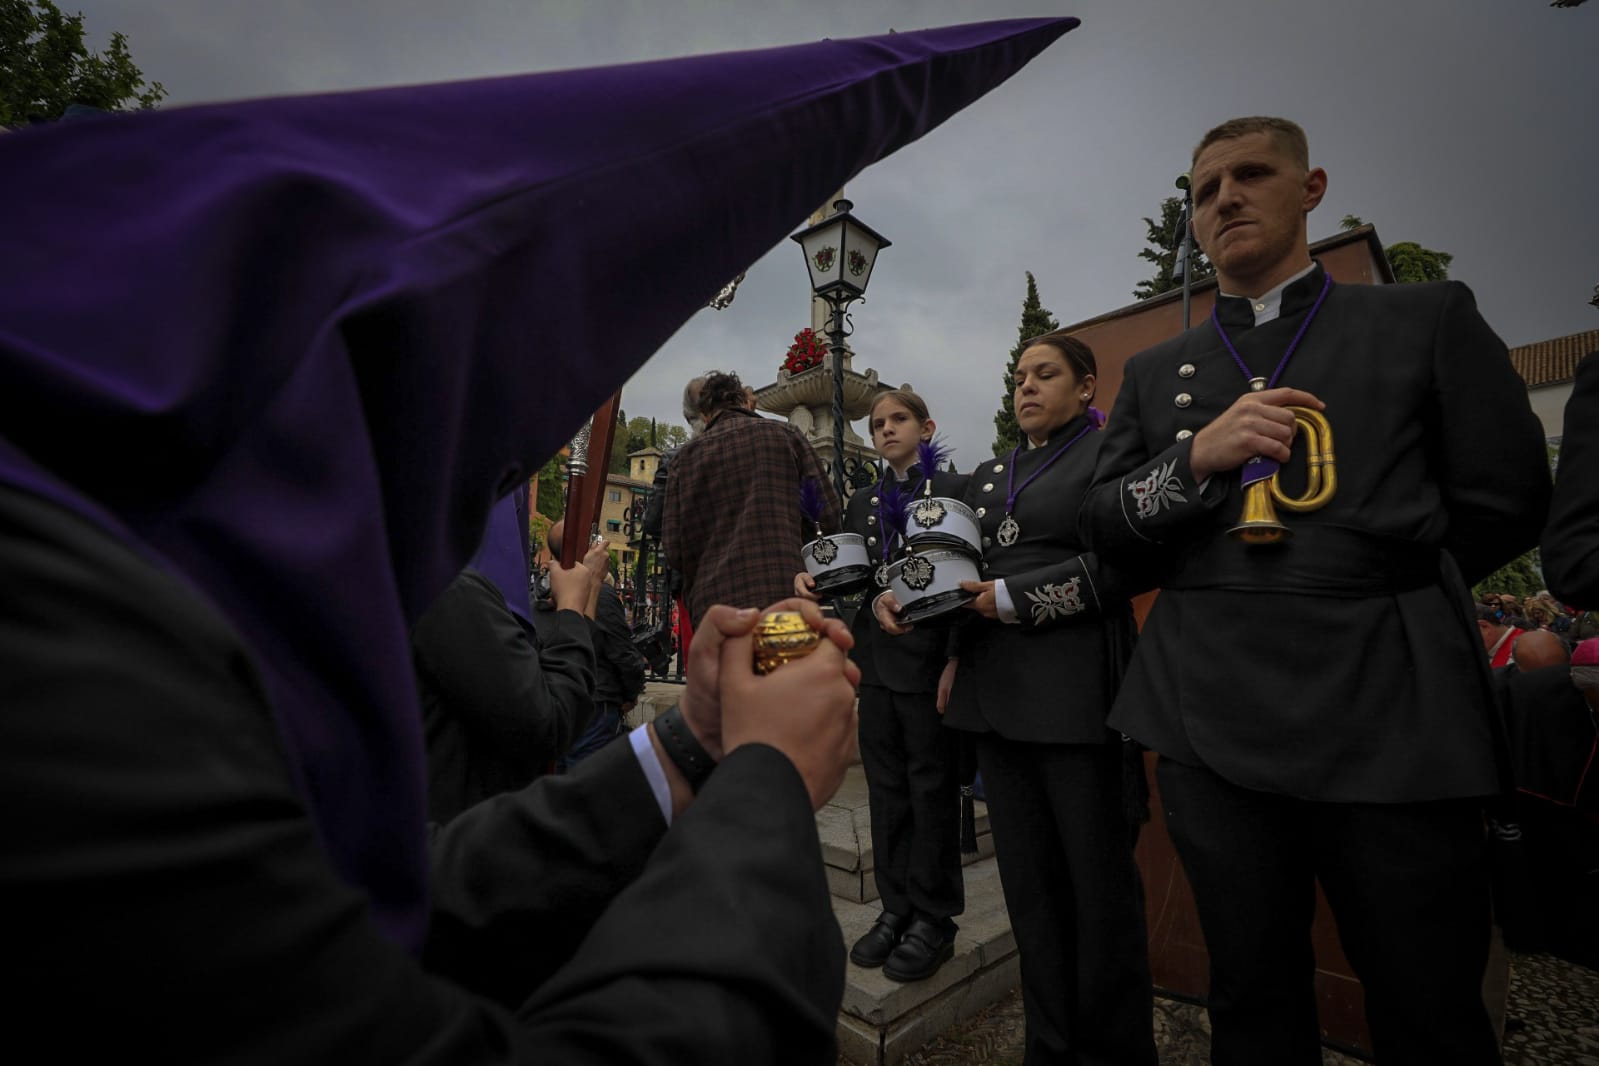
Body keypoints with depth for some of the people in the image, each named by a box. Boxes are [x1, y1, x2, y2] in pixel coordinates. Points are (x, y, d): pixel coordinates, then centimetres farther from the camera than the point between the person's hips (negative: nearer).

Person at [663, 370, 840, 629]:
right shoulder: (785, 434, 9)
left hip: (714, 601, 1)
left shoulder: (688, 454, 9)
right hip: (788, 589, 0)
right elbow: (828, 512, 4)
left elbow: (674, 548, 3)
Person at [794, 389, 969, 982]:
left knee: (933, 791, 6)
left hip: (929, 661, -5)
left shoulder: (953, 490, -2)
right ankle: (897, 907, 28)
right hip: (876, 662, 6)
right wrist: (812, 578, -7)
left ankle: (934, 918, 21)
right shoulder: (862, 503, 15)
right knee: (886, 791, 13)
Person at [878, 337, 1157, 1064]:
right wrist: (958, 654, 9)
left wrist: (1016, 599, -12)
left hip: (1075, 690, -5)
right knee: (1028, 881, 11)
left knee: (1098, 880, 5)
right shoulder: (988, 476, 19)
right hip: (995, 691, 6)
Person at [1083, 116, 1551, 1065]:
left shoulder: (1430, 319, 8)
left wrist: (1358, 596, 7)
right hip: (1213, 717, 2)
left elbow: (1504, 502, 6)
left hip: (1389, 711, -1)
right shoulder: (1156, 371, 13)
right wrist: (1196, 458, -11)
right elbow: (1107, 526, 7)